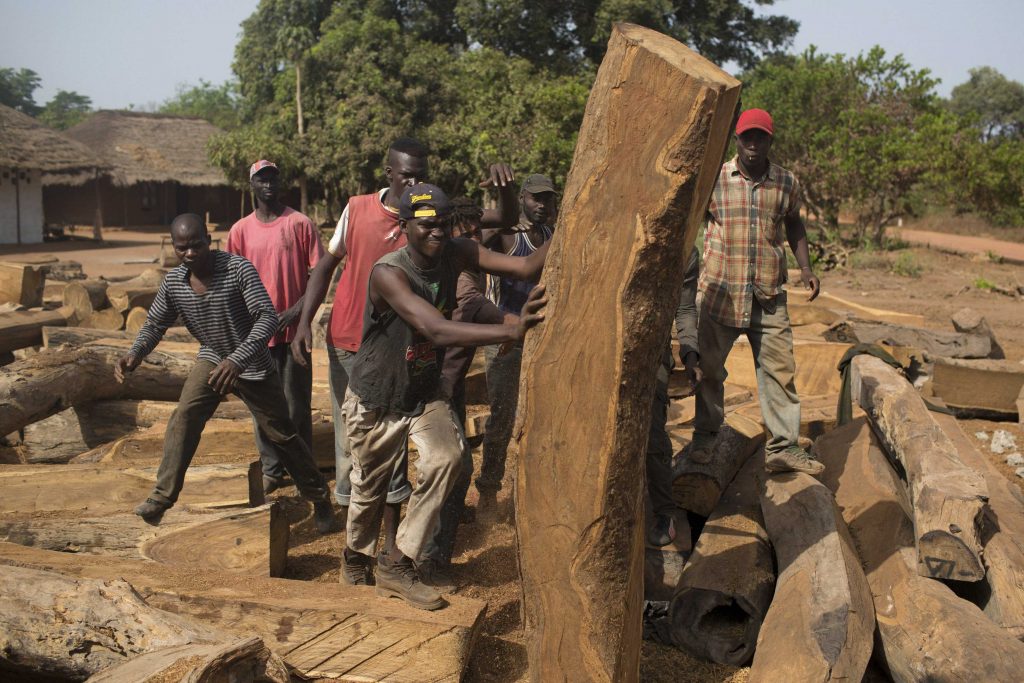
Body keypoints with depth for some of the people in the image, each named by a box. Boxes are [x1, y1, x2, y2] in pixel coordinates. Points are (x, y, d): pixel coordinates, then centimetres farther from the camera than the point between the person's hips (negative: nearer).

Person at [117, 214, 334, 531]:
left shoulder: (238, 269, -26)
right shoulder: (173, 282, -10)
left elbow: (267, 317, -32)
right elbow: (155, 324, 2)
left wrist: (238, 359, -44)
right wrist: (135, 353, -20)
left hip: (252, 365, -3)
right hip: (211, 359, 4)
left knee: (282, 434, 4)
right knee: (185, 415, -20)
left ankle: (320, 499, 21)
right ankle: (162, 497, -10)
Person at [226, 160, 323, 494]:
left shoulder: (300, 224, -2)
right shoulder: (241, 230, 7)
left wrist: (296, 311, -14)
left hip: (293, 328, -2)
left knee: (297, 403, 4)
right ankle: (272, 469, 19)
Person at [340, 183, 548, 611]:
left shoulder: (455, 254, -12)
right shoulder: (388, 273, -30)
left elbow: (524, 267, -23)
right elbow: (437, 331, -45)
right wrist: (514, 331, -56)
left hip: (425, 393, 4)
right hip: (375, 399, -4)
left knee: (447, 457, -19)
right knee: (370, 487, 11)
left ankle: (397, 566, -2)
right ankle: (356, 557, 45)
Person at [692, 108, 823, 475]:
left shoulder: (787, 183, 7)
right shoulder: (712, 178, -1)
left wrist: (805, 266, 11)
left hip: (770, 297, 2)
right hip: (720, 293, -2)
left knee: (779, 369, 2)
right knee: (709, 368, 7)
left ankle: (783, 446, 10)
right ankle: (705, 435, 25)